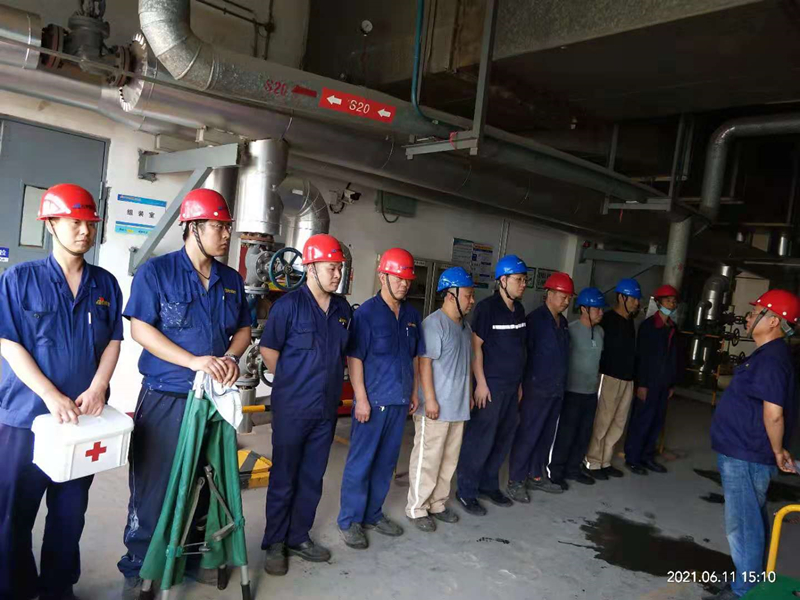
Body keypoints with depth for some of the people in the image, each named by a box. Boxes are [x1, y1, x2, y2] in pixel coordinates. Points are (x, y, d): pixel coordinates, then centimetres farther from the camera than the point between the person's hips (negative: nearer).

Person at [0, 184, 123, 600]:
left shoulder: (106, 284, 5)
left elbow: (113, 341, 6)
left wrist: (97, 388, -10)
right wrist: (52, 397, -18)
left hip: (85, 418, 3)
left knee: (71, 511, 13)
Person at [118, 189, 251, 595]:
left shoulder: (232, 280, 7)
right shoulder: (156, 271, -7)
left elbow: (243, 328, 15)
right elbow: (140, 329, -13)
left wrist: (232, 356, -7)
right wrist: (194, 361, -21)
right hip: (165, 398, -4)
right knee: (152, 485, 4)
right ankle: (138, 568, 21)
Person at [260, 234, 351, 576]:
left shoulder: (342, 308, 5)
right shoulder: (289, 305, -12)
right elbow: (268, 349, -5)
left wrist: (329, 382, 13)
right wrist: (291, 382, 3)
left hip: (327, 408, 5)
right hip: (292, 408, -5)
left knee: (312, 478, 14)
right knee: (283, 478, 7)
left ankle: (298, 537, 30)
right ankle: (275, 543, 23)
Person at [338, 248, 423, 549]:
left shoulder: (412, 315, 9)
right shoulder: (366, 313, -10)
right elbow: (354, 358, -12)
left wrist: (414, 392, 15)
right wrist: (361, 399, -14)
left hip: (400, 401, 6)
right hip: (373, 400, -6)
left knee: (386, 462, 15)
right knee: (360, 462, 2)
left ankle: (373, 514, 30)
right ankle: (349, 521, 16)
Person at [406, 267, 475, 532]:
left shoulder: (466, 326, 14)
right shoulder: (434, 323, -13)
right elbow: (424, 363, -17)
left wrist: (469, 394, 21)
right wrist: (430, 399, -20)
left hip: (458, 406, 9)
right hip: (436, 407, -8)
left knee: (449, 459, 15)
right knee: (427, 459, -1)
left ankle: (437, 503, 27)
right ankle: (417, 508, 11)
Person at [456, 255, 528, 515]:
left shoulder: (519, 310, 11)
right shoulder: (487, 307, -10)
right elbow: (476, 346, -12)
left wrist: (519, 382, 16)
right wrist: (481, 383, -15)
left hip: (512, 386, 7)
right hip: (490, 385, -7)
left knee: (503, 439, 13)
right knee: (480, 440, -2)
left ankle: (489, 485, 28)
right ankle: (466, 492, 11)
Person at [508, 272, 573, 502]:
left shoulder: (562, 321, 12)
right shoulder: (535, 319, -12)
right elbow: (523, 352, -14)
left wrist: (561, 383, 15)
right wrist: (524, 384, -14)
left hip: (557, 389, 8)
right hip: (537, 388, -8)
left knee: (546, 435, 15)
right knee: (528, 435, -2)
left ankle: (536, 476, 28)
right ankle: (515, 481, 9)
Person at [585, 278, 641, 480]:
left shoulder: (629, 321, 14)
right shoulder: (608, 319, -9)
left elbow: (631, 350, 17)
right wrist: (601, 373, -17)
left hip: (627, 378, 8)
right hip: (610, 377, -8)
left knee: (618, 424, 11)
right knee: (602, 422, -3)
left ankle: (605, 462, 21)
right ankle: (593, 463, 7)